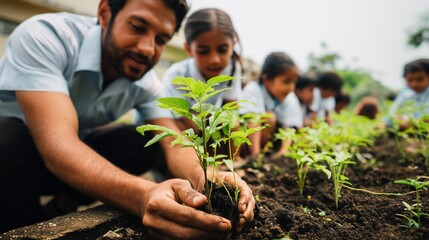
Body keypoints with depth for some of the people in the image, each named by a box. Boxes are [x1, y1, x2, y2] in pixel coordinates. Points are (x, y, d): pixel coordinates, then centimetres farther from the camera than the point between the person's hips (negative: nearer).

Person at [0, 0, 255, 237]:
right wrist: (142, 195, -58)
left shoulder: (145, 84, -13)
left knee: (145, 142, -15)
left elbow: (174, 144, -22)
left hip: (78, 153, 4)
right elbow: (56, 142, -41)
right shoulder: (42, 36, -29)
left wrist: (206, 179, -46)